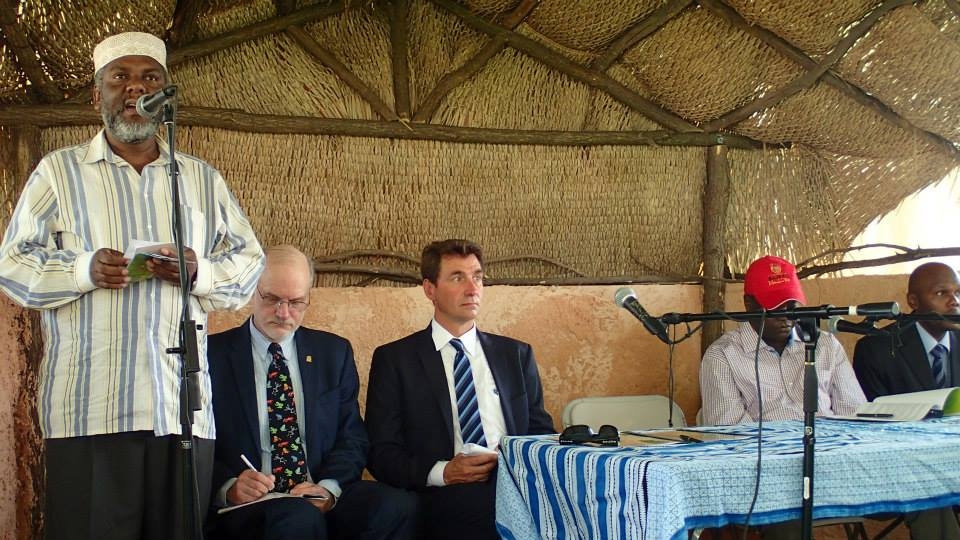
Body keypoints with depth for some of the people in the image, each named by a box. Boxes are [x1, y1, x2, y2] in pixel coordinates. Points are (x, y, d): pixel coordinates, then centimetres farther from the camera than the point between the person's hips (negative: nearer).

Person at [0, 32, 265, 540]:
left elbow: (249, 264, 14)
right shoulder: (59, 171, 11)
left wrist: (199, 271, -7)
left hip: (183, 406, 2)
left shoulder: (203, 179, 18)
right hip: (89, 408, -2)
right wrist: (85, 270, -13)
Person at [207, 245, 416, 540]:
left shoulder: (334, 352, 14)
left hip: (324, 496, 4)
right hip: (247, 506, -3)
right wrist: (229, 487, -18)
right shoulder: (214, 354, 5)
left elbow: (352, 438, 10)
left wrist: (328, 488, -10)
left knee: (397, 505, -26)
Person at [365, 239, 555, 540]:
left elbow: (542, 433, 18)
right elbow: (381, 452, 4)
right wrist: (441, 472, -14)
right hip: (445, 503, -4)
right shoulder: (394, 359, 9)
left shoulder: (517, 355, 19)